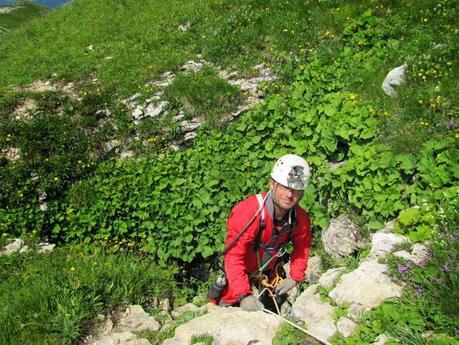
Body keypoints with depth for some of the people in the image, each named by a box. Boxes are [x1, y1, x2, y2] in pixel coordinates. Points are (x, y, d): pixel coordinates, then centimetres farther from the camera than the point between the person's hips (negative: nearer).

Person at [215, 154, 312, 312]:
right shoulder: (247, 212, -36)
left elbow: (302, 247, 4)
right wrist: (243, 295, -41)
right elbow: (234, 255, -36)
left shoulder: (301, 218, -18)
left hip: (267, 274, 4)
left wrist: (295, 277, -1)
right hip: (239, 274, -4)